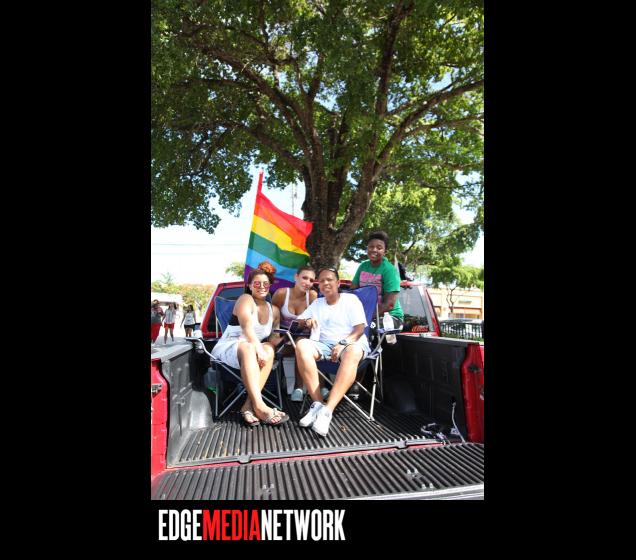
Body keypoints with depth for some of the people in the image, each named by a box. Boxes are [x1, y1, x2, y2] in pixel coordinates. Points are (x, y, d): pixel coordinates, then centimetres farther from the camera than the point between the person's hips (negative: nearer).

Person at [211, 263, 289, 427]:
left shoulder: (274, 310, 14)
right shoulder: (245, 299, -5)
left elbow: (275, 336, 9)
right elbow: (247, 328, -20)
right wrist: (258, 348, -32)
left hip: (251, 351, 5)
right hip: (228, 347, -5)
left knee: (269, 350, -28)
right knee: (247, 348, -38)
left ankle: (249, 405, -34)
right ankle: (259, 406, -48)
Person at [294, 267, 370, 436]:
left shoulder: (351, 299, 7)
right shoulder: (317, 303, 23)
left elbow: (360, 329, -3)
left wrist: (343, 343, -20)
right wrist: (307, 321, -2)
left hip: (351, 342, -3)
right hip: (324, 345, 4)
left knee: (353, 351, -41)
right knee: (301, 344, -29)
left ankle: (327, 410, -46)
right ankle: (317, 403, -32)